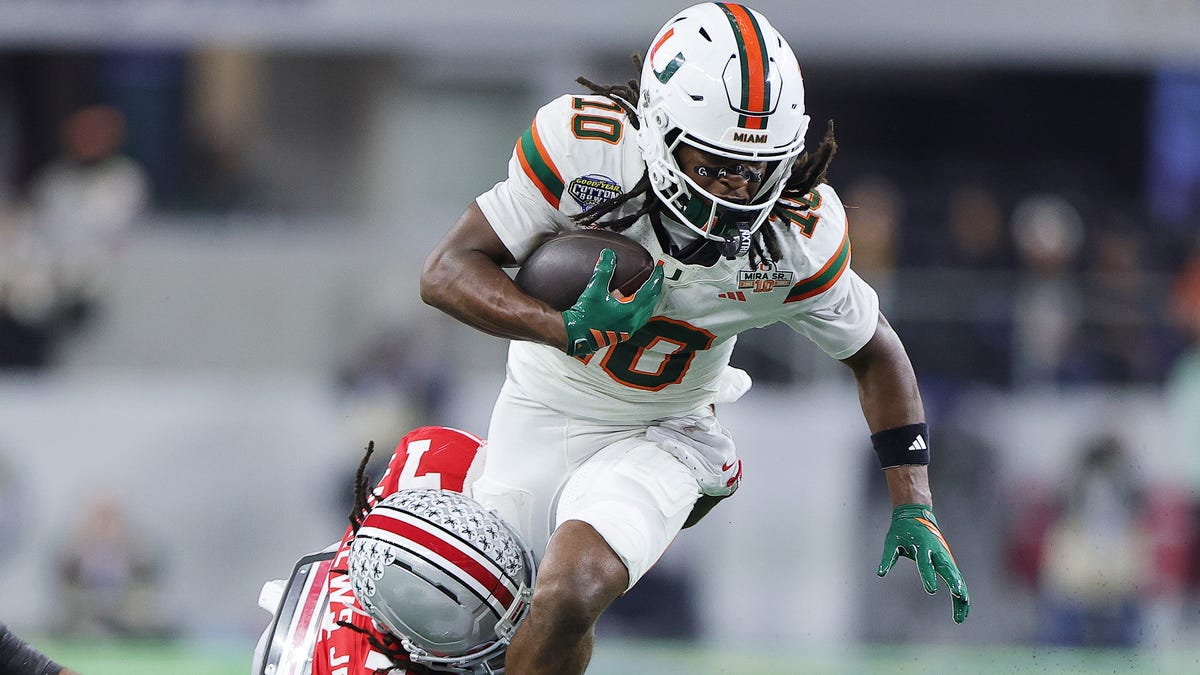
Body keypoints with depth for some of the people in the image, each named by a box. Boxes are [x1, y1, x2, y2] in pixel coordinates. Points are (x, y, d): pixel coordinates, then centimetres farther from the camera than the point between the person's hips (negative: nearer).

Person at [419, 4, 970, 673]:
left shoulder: (801, 236, -20)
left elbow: (875, 352, -1)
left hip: (660, 436, -1)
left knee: (569, 598, -27)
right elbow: (449, 271, -21)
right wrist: (566, 329, -37)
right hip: (544, 410, 1)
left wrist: (914, 506, -6)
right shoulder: (583, 145, -25)